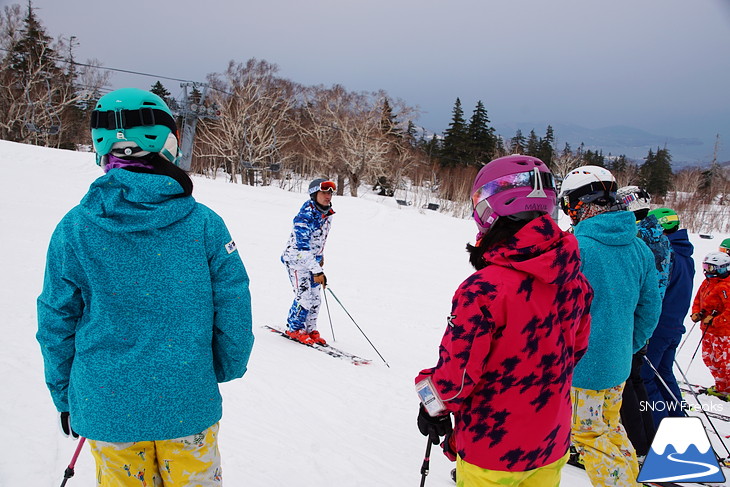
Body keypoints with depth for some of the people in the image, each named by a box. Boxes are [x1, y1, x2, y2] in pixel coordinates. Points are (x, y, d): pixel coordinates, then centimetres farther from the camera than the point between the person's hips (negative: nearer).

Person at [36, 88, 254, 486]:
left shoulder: (74, 229, -11)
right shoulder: (204, 223, -13)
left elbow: (57, 323, -1)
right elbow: (233, 311, -6)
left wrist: (65, 397, 15)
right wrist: (227, 369, 13)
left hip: (107, 411, 1)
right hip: (190, 407, -1)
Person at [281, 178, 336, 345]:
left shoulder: (327, 213, 0)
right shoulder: (305, 216, -26)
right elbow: (302, 248, -31)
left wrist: (320, 255, 27)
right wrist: (317, 271, -34)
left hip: (313, 259, 8)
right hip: (296, 259, -8)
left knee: (315, 298, 7)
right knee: (304, 297, -11)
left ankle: (310, 329, 23)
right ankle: (294, 329, 10)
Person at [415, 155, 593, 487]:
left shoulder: (484, 288, -29)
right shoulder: (574, 280, -7)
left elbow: (457, 370, -22)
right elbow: (576, 349, 7)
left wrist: (434, 408, -2)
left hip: (493, 452, -6)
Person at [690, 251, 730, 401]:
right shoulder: (706, 283, 9)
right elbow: (698, 300, 19)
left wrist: (714, 320, -24)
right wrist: (696, 313, 2)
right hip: (707, 329, 9)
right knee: (708, 357, 15)